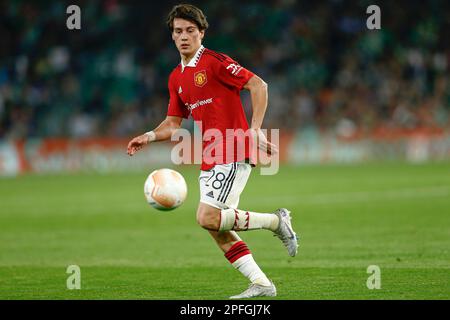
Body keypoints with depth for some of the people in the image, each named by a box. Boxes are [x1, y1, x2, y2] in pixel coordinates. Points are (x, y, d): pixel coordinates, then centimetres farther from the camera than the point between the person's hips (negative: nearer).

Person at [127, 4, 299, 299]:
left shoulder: (214, 62, -9)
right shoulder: (176, 78, 15)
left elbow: (258, 85, -14)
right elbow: (173, 123, 22)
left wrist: (255, 129, -21)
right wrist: (149, 137, 3)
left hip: (234, 153, -8)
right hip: (209, 160, 8)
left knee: (208, 218, -19)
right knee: (217, 229, 2)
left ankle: (277, 220, -2)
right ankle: (261, 284, 7)